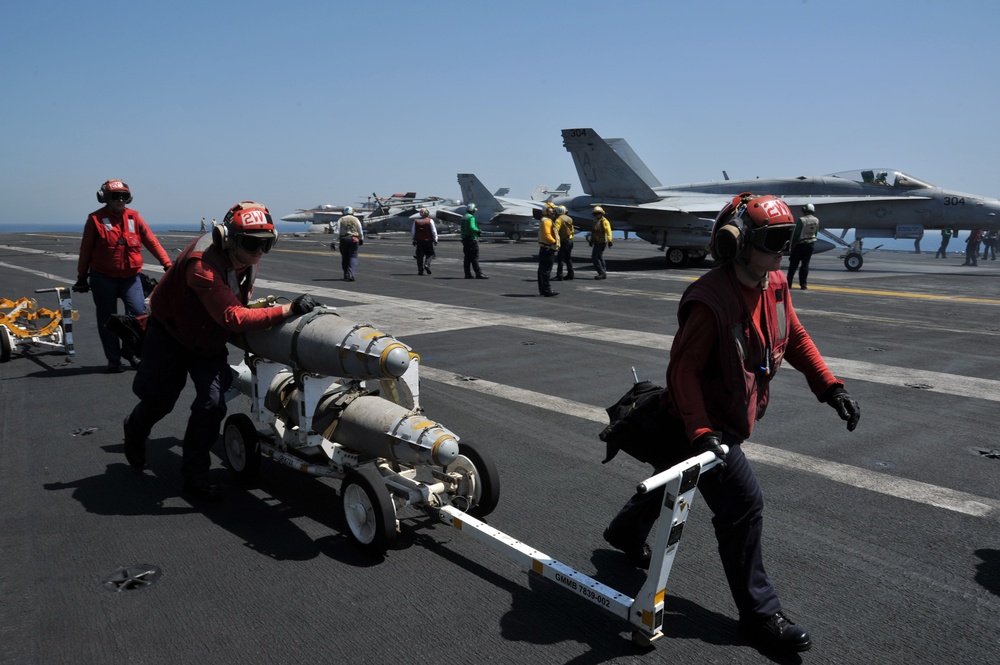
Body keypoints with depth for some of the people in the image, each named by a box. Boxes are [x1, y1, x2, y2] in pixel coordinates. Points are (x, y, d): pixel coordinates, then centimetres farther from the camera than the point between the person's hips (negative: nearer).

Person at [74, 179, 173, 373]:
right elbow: (85, 250, 3)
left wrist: (168, 265, -4)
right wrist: (82, 277, 7)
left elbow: (152, 242, 1)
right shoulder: (95, 219, -3)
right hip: (103, 278, -1)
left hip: (130, 276, 2)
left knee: (139, 312, -9)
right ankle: (113, 359, 17)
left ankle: (129, 350, 13)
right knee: (107, 319, 5)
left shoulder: (134, 217, 2)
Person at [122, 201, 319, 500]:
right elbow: (233, 317, -44)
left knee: (212, 403, -9)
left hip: (209, 340, 5)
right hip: (171, 335, -5)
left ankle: (194, 474, 6)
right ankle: (134, 430, 49)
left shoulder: (247, 260, -13)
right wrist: (286, 310, -48)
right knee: (159, 399, 11)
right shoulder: (202, 265, -38)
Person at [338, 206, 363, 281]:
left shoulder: (341, 220, 2)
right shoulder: (356, 220, 5)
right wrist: (361, 239, 25)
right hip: (354, 239, 0)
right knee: (353, 257, -1)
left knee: (345, 258, 11)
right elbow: (360, 231, 9)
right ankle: (350, 274, -18)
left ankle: (346, 275, 17)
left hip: (344, 239, 0)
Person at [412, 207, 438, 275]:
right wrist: (435, 239, 3)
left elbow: (412, 231, 7)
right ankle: (427, 264, -12)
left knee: (420, 255, 7)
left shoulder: (416, 221, 4)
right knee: (430, 254, 11)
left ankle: (420, 270, 3)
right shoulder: (430, 221, -6)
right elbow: (434, 231, -6)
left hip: (419, 241, 3)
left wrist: (414, 240, 17)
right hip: (428, 240, -3)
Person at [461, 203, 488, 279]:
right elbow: (472, 227, -26)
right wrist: (478, 231, -11)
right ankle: (478, 274, -6)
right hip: (472, 239, -9)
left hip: (465, 239, 9)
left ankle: (468, 274, 9)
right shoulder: (471, 217, -14)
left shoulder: (463, 217, 15)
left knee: (467, 257, 9)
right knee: (475, 258, -7)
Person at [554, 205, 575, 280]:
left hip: (564, 241, -7)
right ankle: (570, 274, 20)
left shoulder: (559, 220, -13)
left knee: (560, 259, -4)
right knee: (568, 258, 16)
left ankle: (559, 276, -7)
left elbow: (556, 230, -25)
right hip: (570, 240, 7)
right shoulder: (569, 219, 10)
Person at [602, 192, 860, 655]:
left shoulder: (775, 286, -2)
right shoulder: (709, 300, -28)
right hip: (702, 423, -9)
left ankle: (626, 532, 52)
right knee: (742, 503, -10)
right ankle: (759, 614, 7)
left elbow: (795, 339, 10)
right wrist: (701, 433, -31)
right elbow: (683, 370, -25)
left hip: (730, 420, 9)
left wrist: (830, 388, 1)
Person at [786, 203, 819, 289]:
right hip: (811, 244, 4)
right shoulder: (816, 220, 2)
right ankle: (803, 285, 4)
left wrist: (792, 244, -7)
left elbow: (796, 234, -14)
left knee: (793, 264, 5)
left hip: (800, 244, -4)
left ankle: (789, 283, 7)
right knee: (805, 264, 7)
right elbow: (816, 232, 9)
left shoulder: (801, 220, -16)